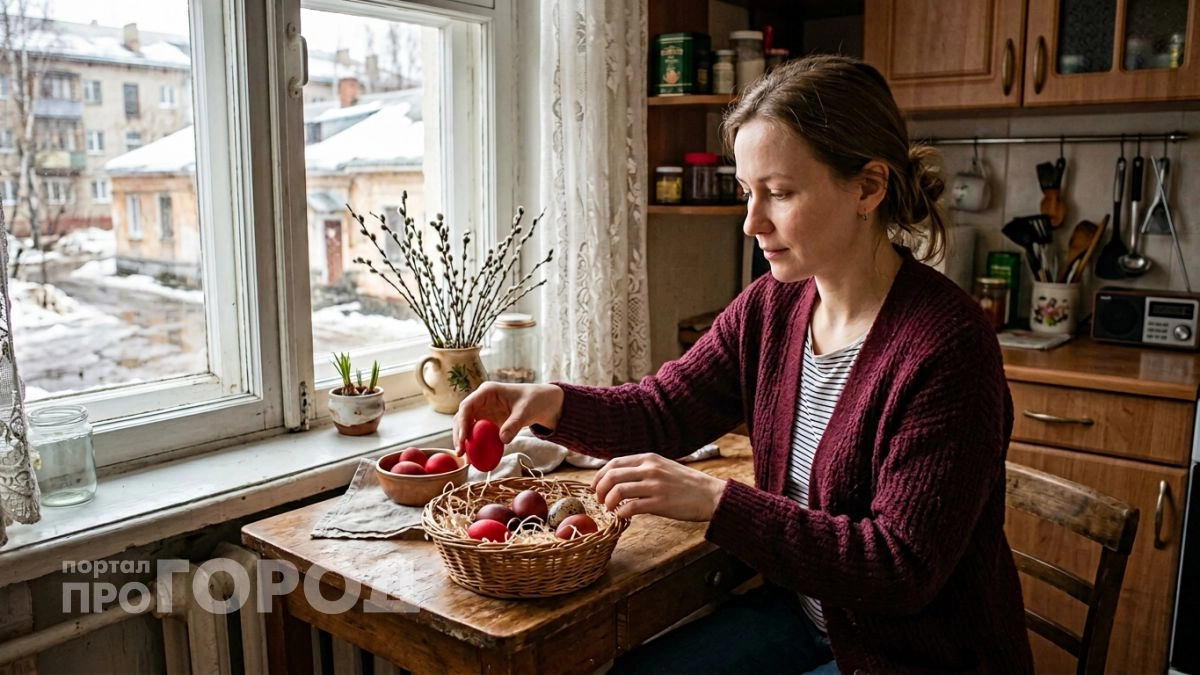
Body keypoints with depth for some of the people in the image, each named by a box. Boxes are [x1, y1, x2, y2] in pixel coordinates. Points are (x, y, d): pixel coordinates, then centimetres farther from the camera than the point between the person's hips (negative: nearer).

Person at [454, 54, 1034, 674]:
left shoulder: (945, 348, -26)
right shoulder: (771, 307, -4)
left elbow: (904, 569, -26)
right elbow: (661, 411, 1)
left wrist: (716, 502, -32)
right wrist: (551, 403, -19)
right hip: (802, 611, 6)